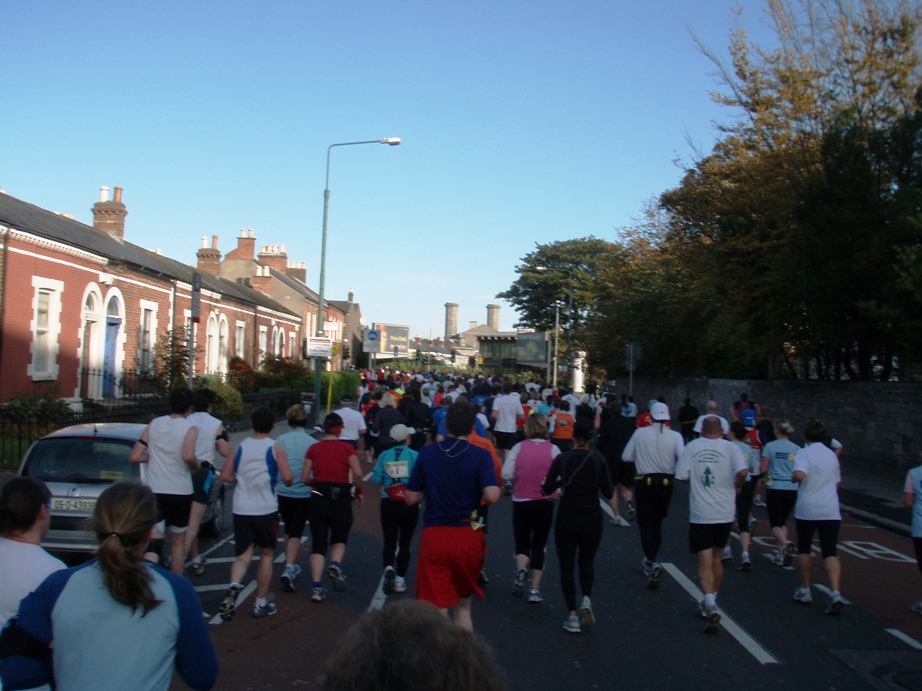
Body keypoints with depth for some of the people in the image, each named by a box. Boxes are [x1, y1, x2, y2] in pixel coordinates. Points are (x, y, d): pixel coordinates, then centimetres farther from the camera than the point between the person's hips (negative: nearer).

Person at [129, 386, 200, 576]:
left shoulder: (154, 424, 3)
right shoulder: (190, 428, -9)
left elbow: (134, 456, 1)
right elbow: (188, 456, -28)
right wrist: (196, 467, -8)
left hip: (154, 491, 2)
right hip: (180, 491, -2)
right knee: (177, 543, 12)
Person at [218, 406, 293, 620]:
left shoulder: (239, 447, 5)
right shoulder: (276, 448, -5)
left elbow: (225, 476, 3)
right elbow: (288, 477, -15)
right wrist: (289, 482, 8)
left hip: (240, 510, 3)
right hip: (266, 510, -2)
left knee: (243, 555, 9)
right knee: (266, 555, 13)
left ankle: (233, 586, -20)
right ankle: (261, 603, 18)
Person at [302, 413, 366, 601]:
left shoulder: (313, 449, 4)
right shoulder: (347, 448, -1)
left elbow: (304, 478, -1)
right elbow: (357, 474, -12)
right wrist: (359, 491, 4)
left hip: (319, 499, 1)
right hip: (342, 499, -1)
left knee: (318, 544, 8)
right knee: (340, 539, 20)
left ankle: (316, 587, -1)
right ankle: (336, 565, -9)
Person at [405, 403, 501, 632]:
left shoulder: (427, 453, 1)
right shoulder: (480, 455, -6)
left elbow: (411, 498, 4)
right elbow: (492, 496, -19)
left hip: (433, 536, 0)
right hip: (468, 537, 0)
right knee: (463, 606, 21)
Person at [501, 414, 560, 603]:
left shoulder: (519, 448, -7)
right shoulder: (553, 449, -7)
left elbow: (506, 474, -9)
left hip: (521, 502, 0)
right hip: (545, 503, 0)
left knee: (522, 543, 15)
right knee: (539, 546, 14)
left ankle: (521, 568, -16)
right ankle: (535, 589, 12)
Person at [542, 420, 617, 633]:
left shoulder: (562, 459, -5)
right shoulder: (598, 459, -5)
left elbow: (546, 490, -3)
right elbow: (609, 493, -3)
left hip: (566, 517, -1)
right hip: (592, 518, 1)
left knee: (567, 566, 9)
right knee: (587, 562, 22)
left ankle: (573, 616, 4)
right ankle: (587, 599, -1)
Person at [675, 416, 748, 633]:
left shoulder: (692, 446, -1)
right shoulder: (730, 447, -3)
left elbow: (682, 476, -3)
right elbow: (742, 471, -19)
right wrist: (736, 486, 1)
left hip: (700, 514, -1)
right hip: (724, 513, 2)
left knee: (704, 562, 1)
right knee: (716, 558, 19)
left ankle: (710, 604, -17)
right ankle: (710, 601, 30)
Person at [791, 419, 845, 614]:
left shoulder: (804, 453, -8)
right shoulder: (832, 454, 11)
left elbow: (799, 474, -28)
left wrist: (792, 477, -7)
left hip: (807, 510, -4)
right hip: (831, 511, 4)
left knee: (804, 549, 15)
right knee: (830, 552, -1)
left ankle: (805, 590, 23)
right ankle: (835, 593, -18)